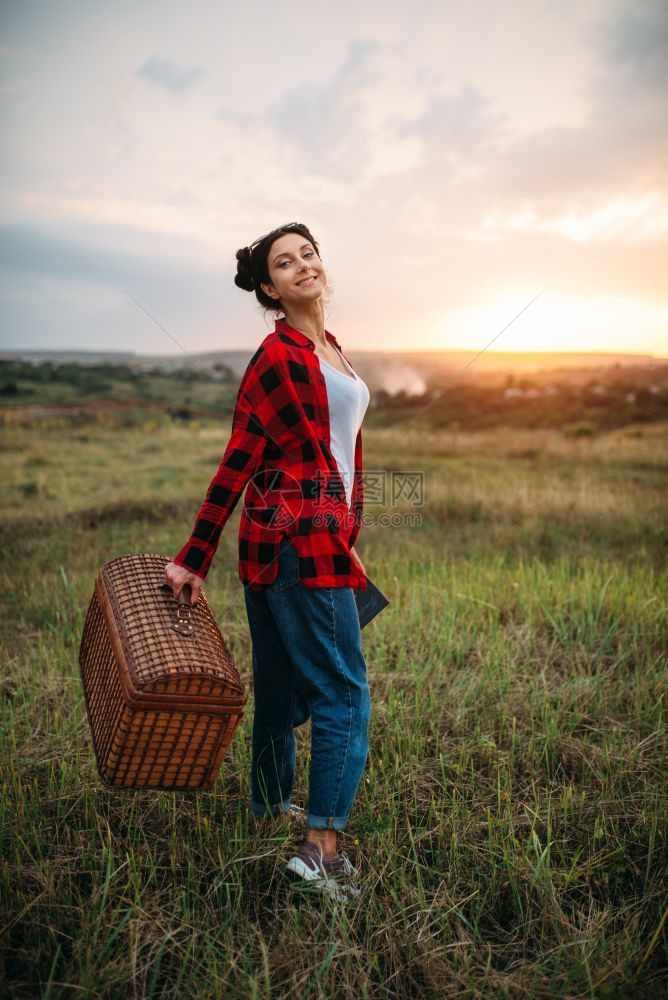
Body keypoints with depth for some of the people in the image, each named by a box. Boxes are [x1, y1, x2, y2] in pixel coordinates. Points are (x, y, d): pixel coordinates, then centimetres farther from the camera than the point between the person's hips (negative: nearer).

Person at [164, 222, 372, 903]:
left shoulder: (328, 348, 17)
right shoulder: (278, 355, -10)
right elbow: (238, 461, -11)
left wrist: (347, 535, 22)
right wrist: (195, 559, -7)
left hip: (321, 537, 9)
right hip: (298, 539, -9)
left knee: (284, 688, 17)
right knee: (343, 693, -5)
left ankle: (268, 810, 32)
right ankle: (321, 847, 2)